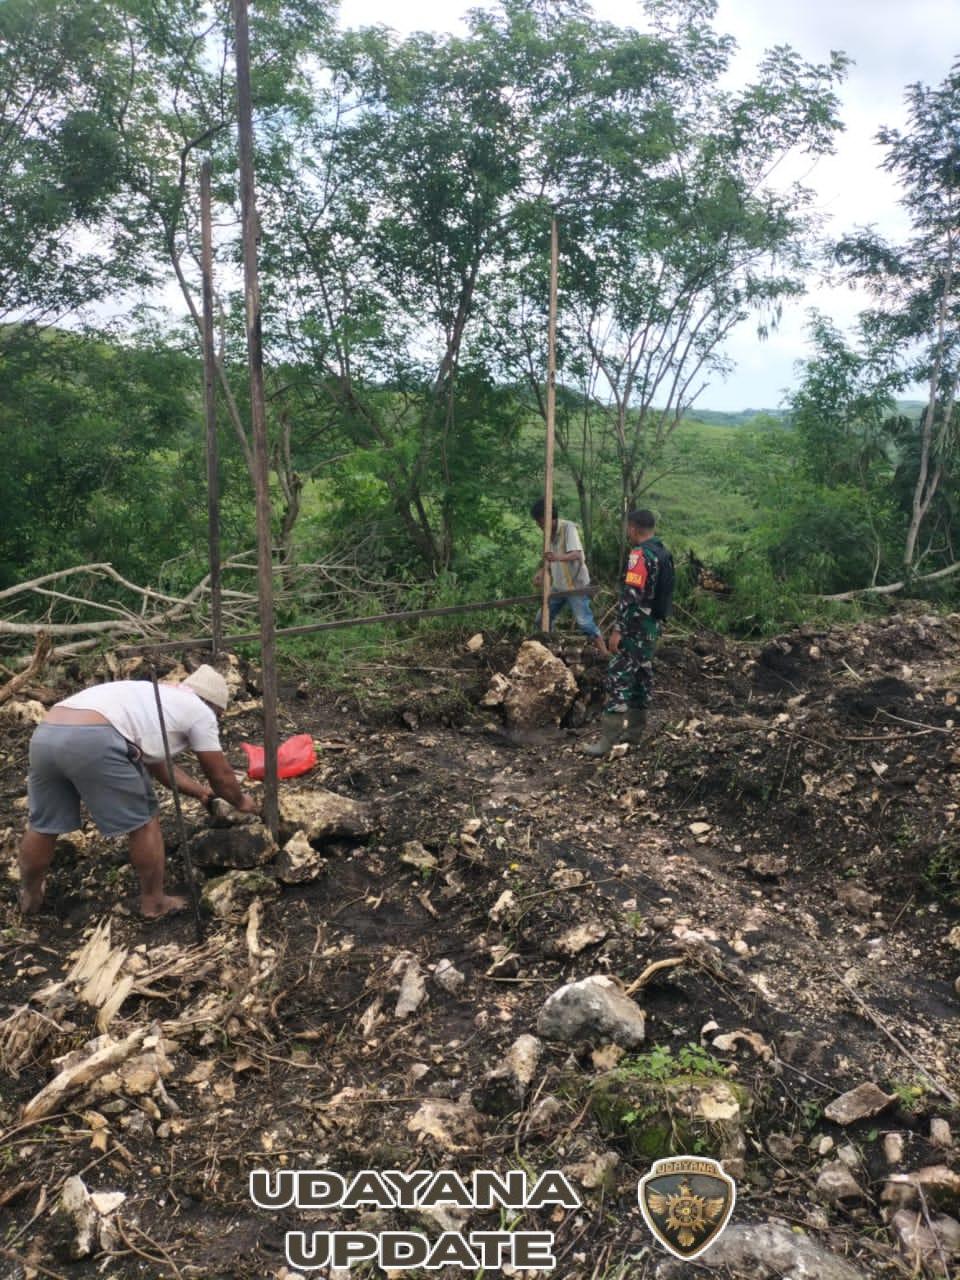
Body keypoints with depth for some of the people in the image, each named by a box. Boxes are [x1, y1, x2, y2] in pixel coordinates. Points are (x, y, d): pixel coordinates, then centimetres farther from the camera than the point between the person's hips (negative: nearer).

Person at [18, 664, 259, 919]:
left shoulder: (152, 697, 38)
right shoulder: (199, 710, 15)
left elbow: (159, 765, 47)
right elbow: (221, 775, 22)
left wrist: (201, 791, 57)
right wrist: (240, 801, 41)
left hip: (45, 735, 8)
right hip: (94, 739, -8)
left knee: (44, 825, 27)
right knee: (144, 822, 12)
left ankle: (30, 895, 47)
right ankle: (154, 902, 25)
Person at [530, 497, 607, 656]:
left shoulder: (568, 527, -18)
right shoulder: (549, 532, 5)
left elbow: (577, 555, -33)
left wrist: (558, 557, -52)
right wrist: (541, 572, -3)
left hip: (576, 584, -8)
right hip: (558, 585, 8)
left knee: (584, 621, -12)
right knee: (542, 619, 11)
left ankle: (604, 654, -4)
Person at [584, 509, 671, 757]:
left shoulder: (640, 555, -17)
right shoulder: (663, 553, 12)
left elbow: (631, 596, -24)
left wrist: (617, 630, -23)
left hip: (636, 627, -10)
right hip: (653, 624, 10)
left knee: (619, 677, -10)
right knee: (642, 675, 16)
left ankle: (608, 739, -12)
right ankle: (635, 730, 24)